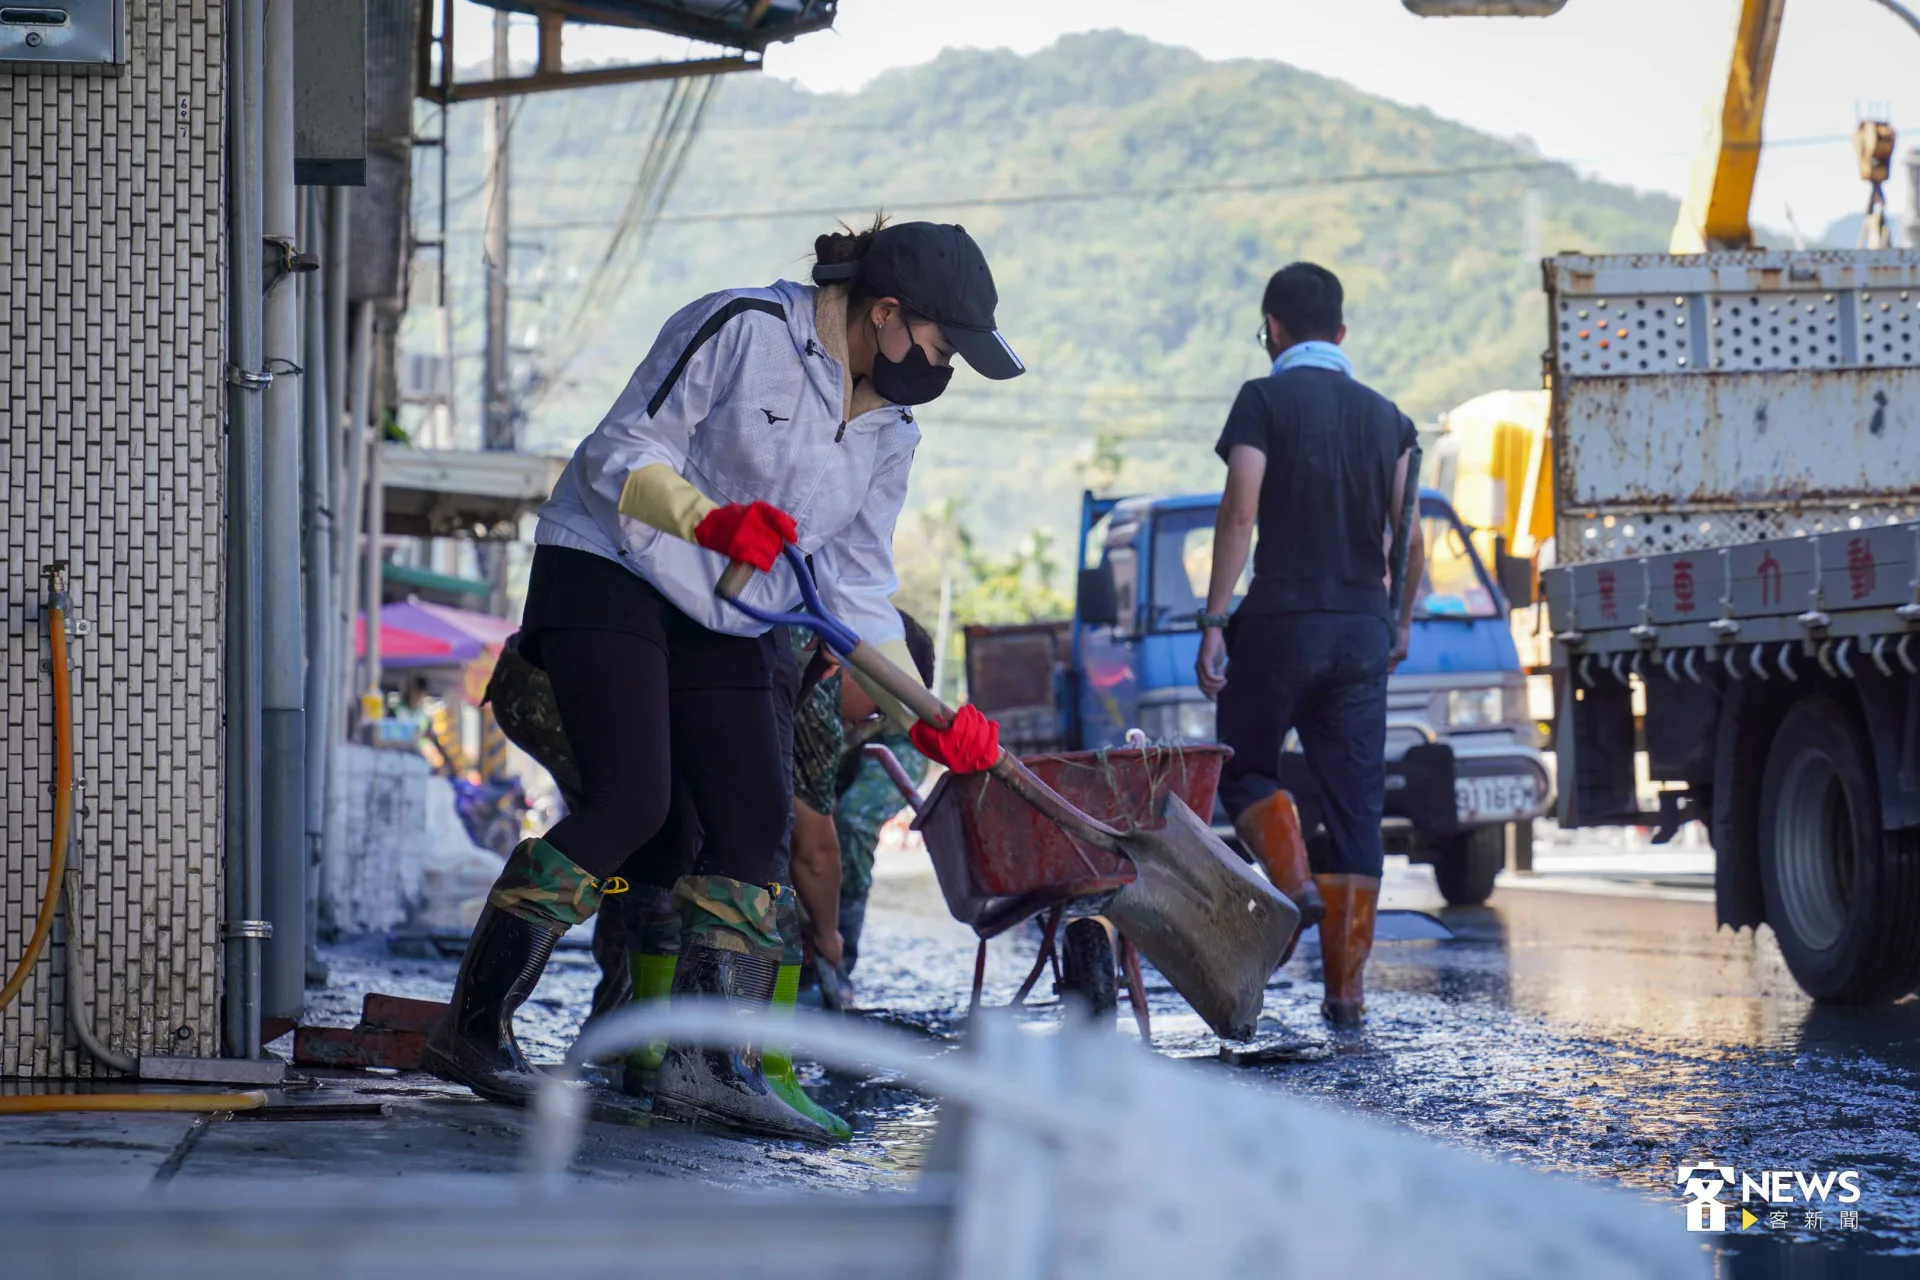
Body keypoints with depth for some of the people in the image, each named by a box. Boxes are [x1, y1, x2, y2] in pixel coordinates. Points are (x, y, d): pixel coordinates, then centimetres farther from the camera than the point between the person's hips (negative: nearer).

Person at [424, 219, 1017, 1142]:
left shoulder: (886, 434, 9)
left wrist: (923, 716, -1)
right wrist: (709, 520, -31)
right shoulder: (744, 331, -14)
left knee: (753, 821, -4)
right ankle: (472, 1030, -14)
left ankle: (709, 1064, -4)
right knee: (630, 800, -20)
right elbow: (620, 453, -15)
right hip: (609, 574, -8)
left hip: (726, 625, 8)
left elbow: (856, 589, 10)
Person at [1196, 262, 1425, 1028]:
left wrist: (1213, 621, -11)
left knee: (1244, 769, 15)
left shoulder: (1266, 400, -3)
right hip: (1363, 631, 4)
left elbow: (1240, 513, -12)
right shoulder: (1385, 416, 11)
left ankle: (1293, 880, -13)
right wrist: (1402, 620, 22)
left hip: (1282, 619, -4)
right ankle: (1345, 987, 2)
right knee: (1356, 805, 4)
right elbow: (1409, 532, 9)